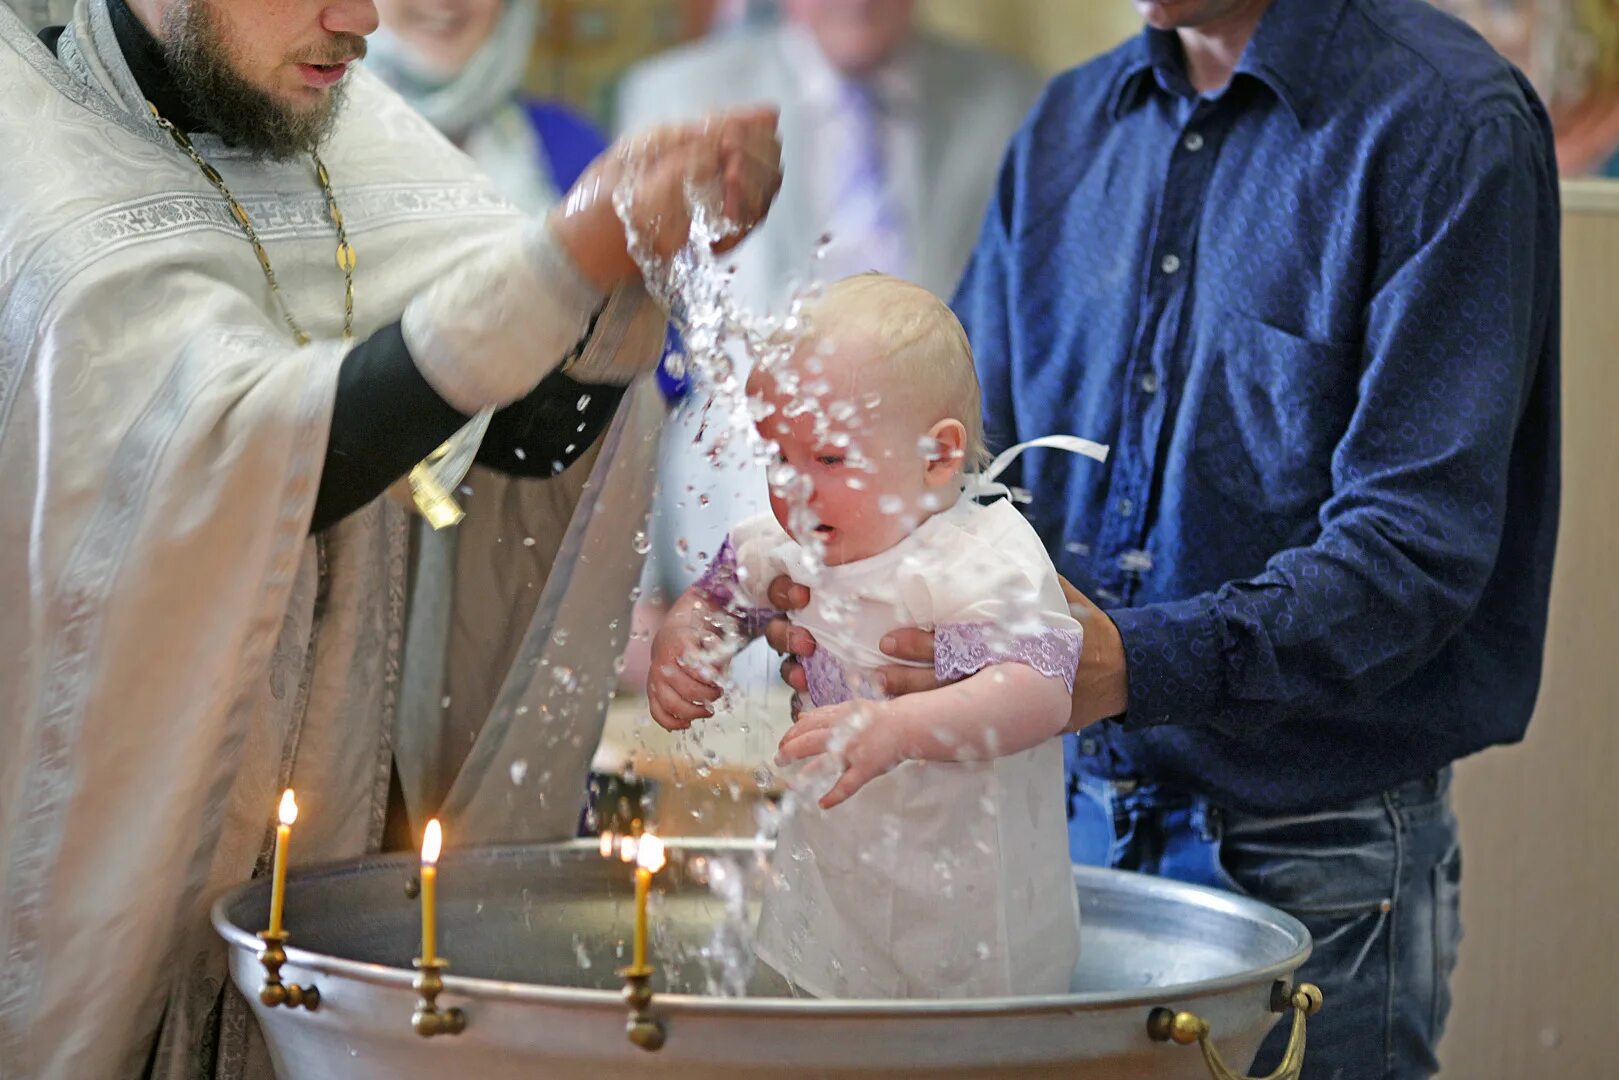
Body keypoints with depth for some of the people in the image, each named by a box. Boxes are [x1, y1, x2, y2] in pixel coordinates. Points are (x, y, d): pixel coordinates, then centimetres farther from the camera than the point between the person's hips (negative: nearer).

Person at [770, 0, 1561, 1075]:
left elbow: (1416, 548, -20)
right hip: (1073, 821, 6)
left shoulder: (1450, 121, -13)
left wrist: (1137, 664, -32)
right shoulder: (1071, 125, 9)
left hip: (1310, 868, -5)